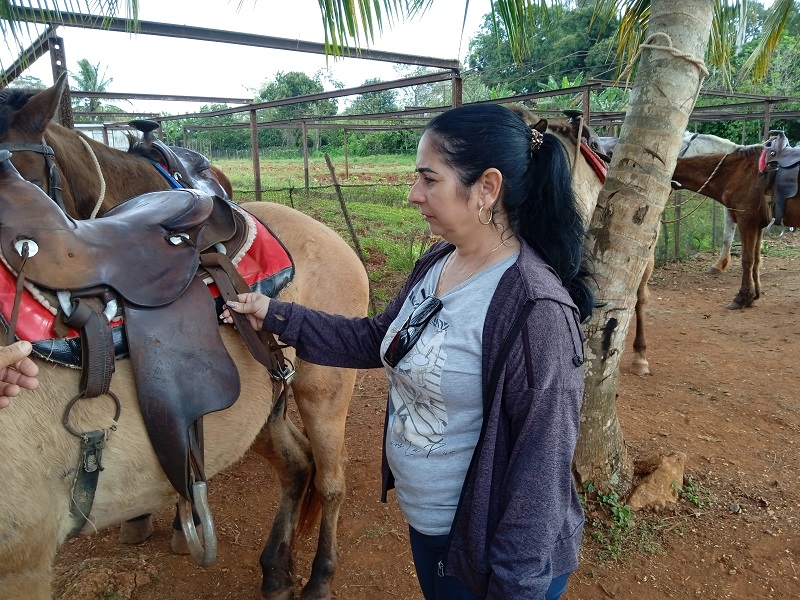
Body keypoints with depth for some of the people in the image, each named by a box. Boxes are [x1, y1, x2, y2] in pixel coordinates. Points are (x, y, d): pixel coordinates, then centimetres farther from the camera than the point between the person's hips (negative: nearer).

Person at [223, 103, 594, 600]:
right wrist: (272, 314, 3)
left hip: (484, 549, -7)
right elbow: (375, 341, 7)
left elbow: (542, 462, -25)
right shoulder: (437, 262, -4)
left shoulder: (535, 308, -29)